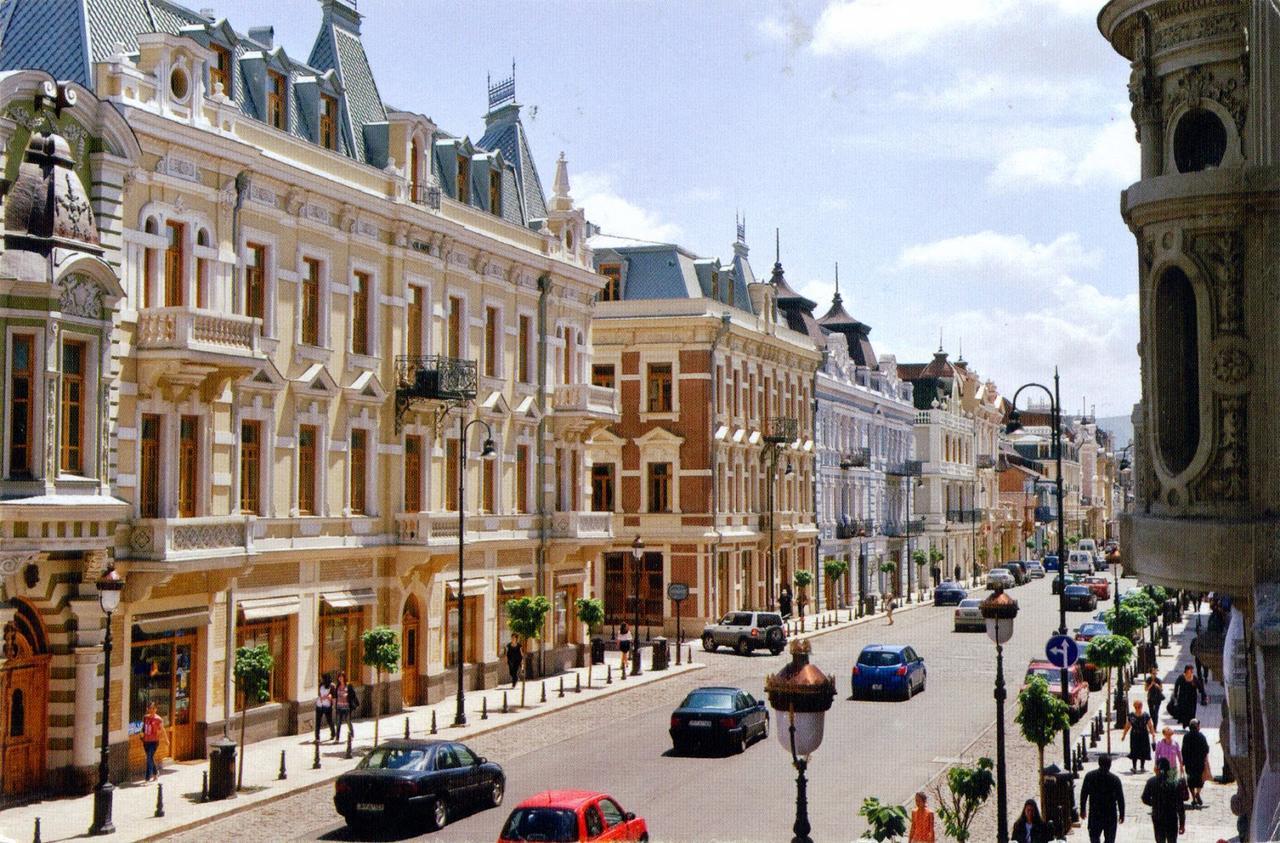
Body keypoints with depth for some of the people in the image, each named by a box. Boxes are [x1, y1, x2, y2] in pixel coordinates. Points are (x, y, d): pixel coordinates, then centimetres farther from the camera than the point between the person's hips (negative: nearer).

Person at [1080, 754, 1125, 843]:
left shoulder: (1089, 776, -7)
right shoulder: (1115, 779, -13)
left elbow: (1083, 794, 0)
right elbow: (1120, 798, -7)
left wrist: (1082, 810, 12)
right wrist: (1121, 814, 5)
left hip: (1094, 813, 1)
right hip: (1110, 814, -1)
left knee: (1094, 836, 14)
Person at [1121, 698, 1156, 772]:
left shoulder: (1146, 715, -3)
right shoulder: (1131, 716, 0)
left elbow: (1150, 726, -1)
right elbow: (1127, 726, 8)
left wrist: (1153, 733, -11)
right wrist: (1124, 735, 10)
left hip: (1144, 735, 0)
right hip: (1134, 735, 0)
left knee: (1144, 751, 6)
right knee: (1134, 751, -7)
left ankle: (1142, 766, 22)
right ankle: (1134, 767, -6)